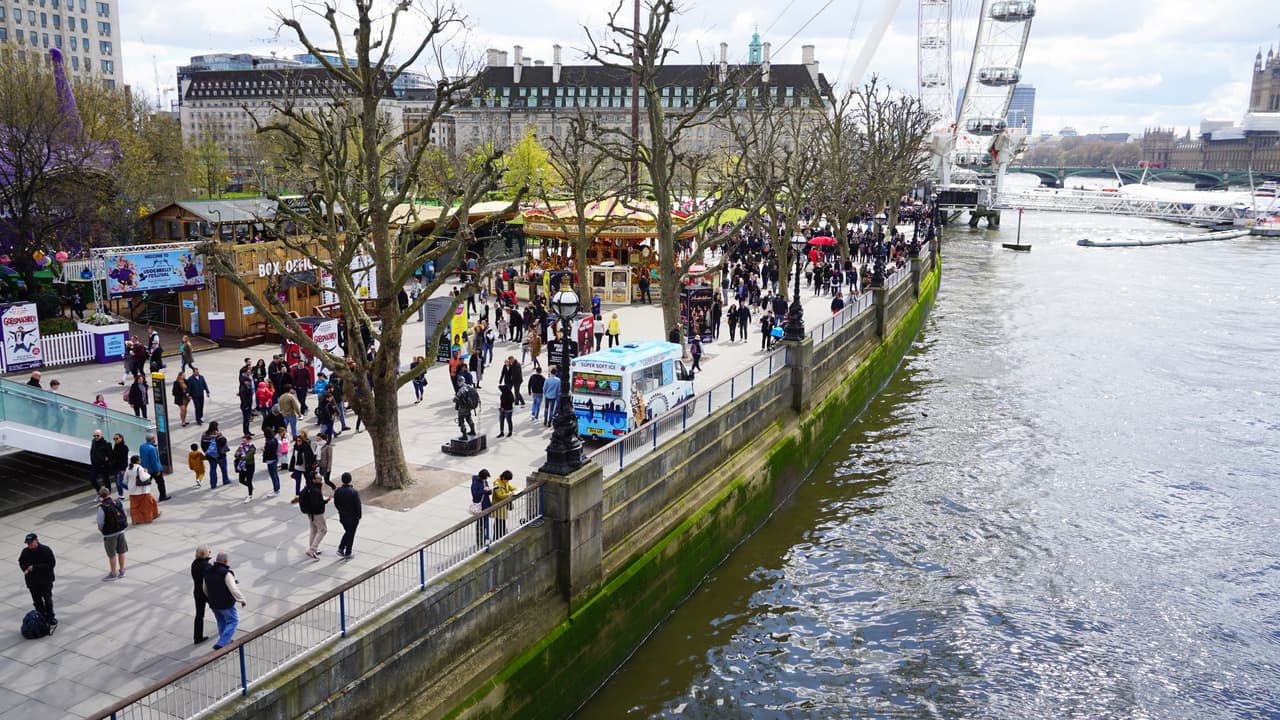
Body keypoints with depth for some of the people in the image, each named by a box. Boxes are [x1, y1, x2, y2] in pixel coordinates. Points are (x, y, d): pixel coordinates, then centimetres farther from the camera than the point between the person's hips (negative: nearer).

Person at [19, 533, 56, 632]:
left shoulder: (46, 550, -15)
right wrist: (26, 569, -8)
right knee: (37, 602, 12)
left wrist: (35, 567, -22)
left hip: (45, 580, -5)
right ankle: (42, 620, 24)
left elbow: (52, 563, -18)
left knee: (48, 601, -6)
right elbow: (21, 562, 15)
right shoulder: (25, 552, -2)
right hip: (32, 581, 5)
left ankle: (51, 621, 0)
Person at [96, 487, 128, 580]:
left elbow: (100, 522, -15)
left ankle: (113, 573, 21)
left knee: (112, 555, 9)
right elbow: (124, 515, 2)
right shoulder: (118, 503, -5)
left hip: (109, 534, -5)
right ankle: (121, 571, 29)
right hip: (121, 531, 5)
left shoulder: (101, 507, -19)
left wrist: (100, 528, 6)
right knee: (121, 552, 17)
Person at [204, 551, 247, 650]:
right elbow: (234, 590, -26)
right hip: (225, 604, -8)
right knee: (233, 621, 6)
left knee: (221, 622, 24)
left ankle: (225, 642, 36)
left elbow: (205, 589, 15)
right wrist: (242, 600, -13)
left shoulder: (208, 572, 2)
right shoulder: (226, 573, -24)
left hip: (213, 604, 8)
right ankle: (221, 644, -3)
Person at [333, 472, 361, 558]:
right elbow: (358, 505, -16)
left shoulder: (337, 491, -8)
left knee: (347, 532, 25)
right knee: (351, 534, 10)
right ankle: (347, 554, 17)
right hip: (353, 517, -4)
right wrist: (358, 516, -2)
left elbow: (336, 504, 3)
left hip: (342, 516, 4)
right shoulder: (354, 492, -21)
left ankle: (341, 548, 15)